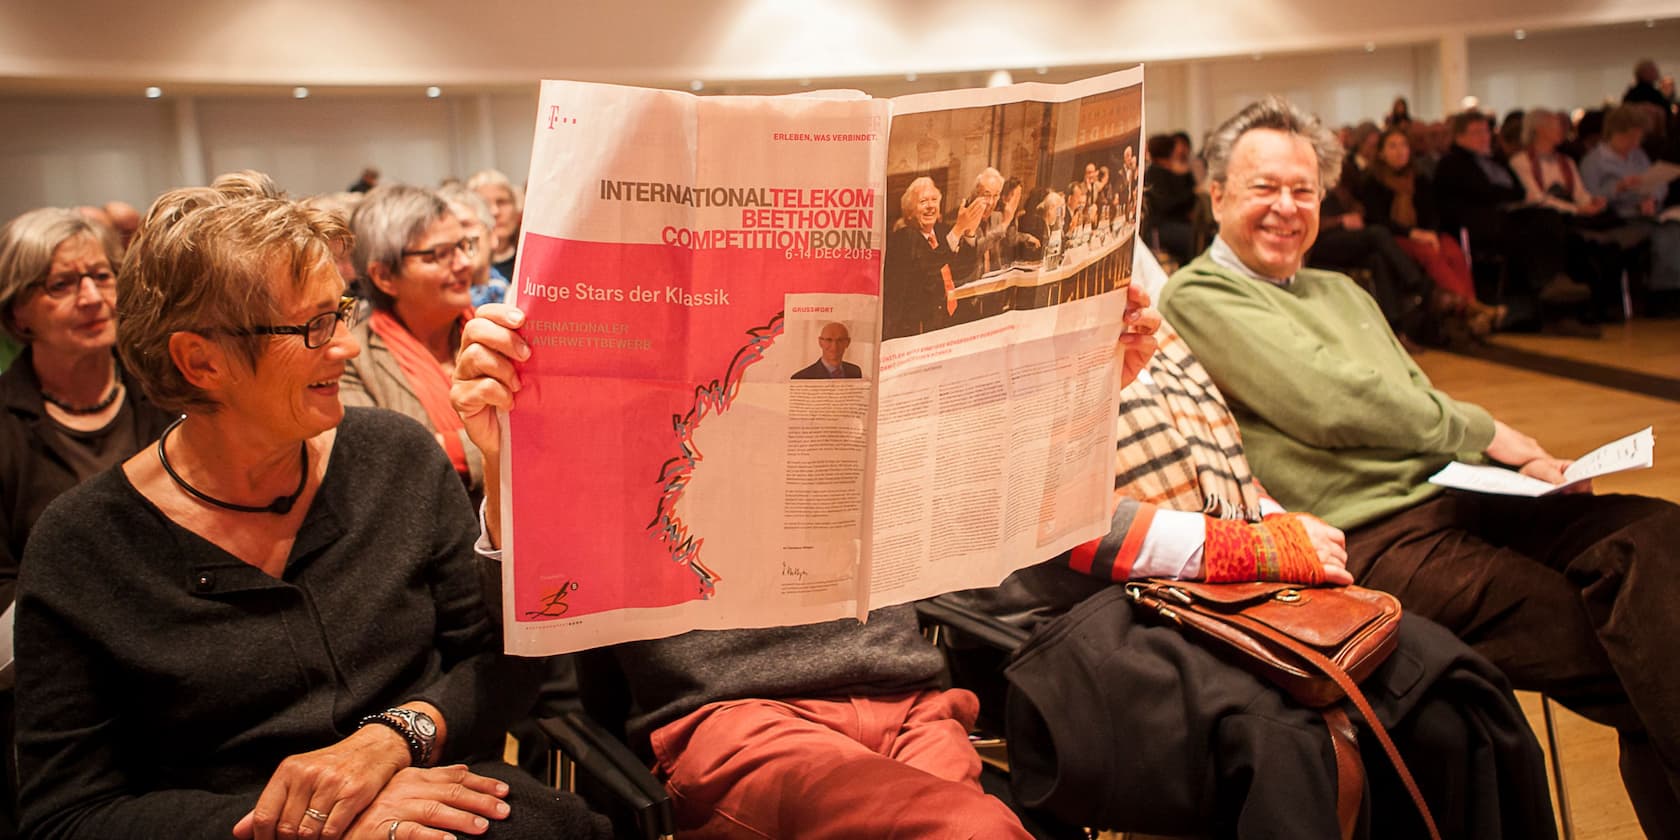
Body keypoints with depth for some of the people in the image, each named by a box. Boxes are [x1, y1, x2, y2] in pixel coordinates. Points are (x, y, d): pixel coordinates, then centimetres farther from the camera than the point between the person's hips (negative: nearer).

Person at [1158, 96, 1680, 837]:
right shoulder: (1198, 296, 0)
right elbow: (1332, 403, -12)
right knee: (1620, 645, -22)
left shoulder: (1340, 293, 28)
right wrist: (1482, 431, -2)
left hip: (1450, 498, 8)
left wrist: (1513, 460, -1)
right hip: (1364, 541, -8)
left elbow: (1414, 403, 21)